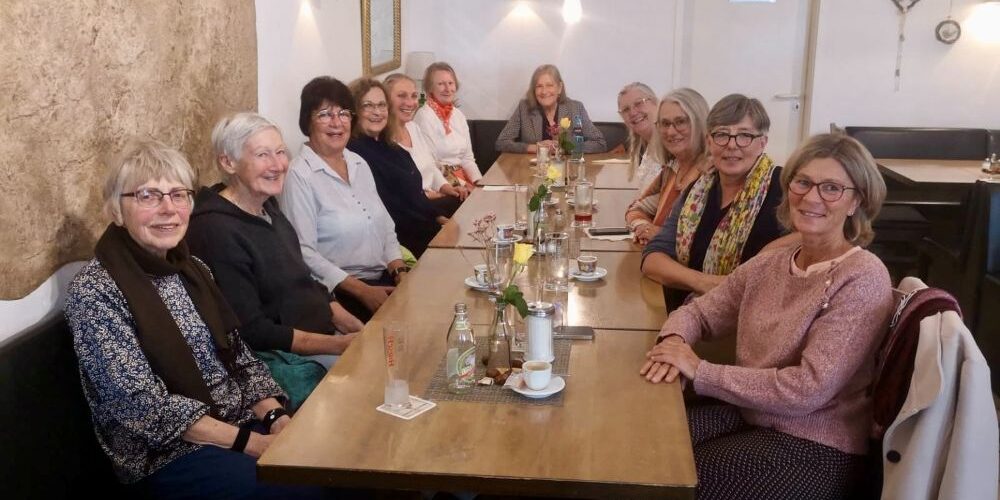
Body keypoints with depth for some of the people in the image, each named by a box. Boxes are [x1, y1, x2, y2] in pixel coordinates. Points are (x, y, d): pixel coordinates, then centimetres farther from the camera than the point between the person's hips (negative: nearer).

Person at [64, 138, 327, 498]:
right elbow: (145, 406, -18)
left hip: (244, 421, 7)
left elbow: (238, 356, 10)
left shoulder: (190, 268, 8)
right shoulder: (96, 292, -14)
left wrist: (277, 418, -8)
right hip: (167, 453, -6)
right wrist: (251, 442, -21)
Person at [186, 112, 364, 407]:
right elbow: (252, 332, -19)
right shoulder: (217, 231, -19)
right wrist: (340, 345, -20)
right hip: (277, 358, -9)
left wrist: (354, 328, 2)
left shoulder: (266, 206, 8)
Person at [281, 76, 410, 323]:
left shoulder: (359, 164, 13)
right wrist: (362, 291, -18)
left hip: (384, 278, 7)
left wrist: (401, 272, -1)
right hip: (336, 291, -7)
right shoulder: (299, 176, -10)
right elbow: (303, 252, -16)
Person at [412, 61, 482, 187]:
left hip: (463, 176, 7)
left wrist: (479, 183, -5)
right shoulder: (424, 116, -10)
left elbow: (467, 158, 12)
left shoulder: (459, 115, 10)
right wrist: (462, 185, -17)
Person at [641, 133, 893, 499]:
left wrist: (699, 370, -21)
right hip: (749, 415, 6)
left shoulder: (862, 279, -17)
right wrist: (675, 340, -12)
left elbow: (808, 389, -24)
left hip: (813, 448, -6)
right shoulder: (771, 262, 5)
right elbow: (700, 312, 13)